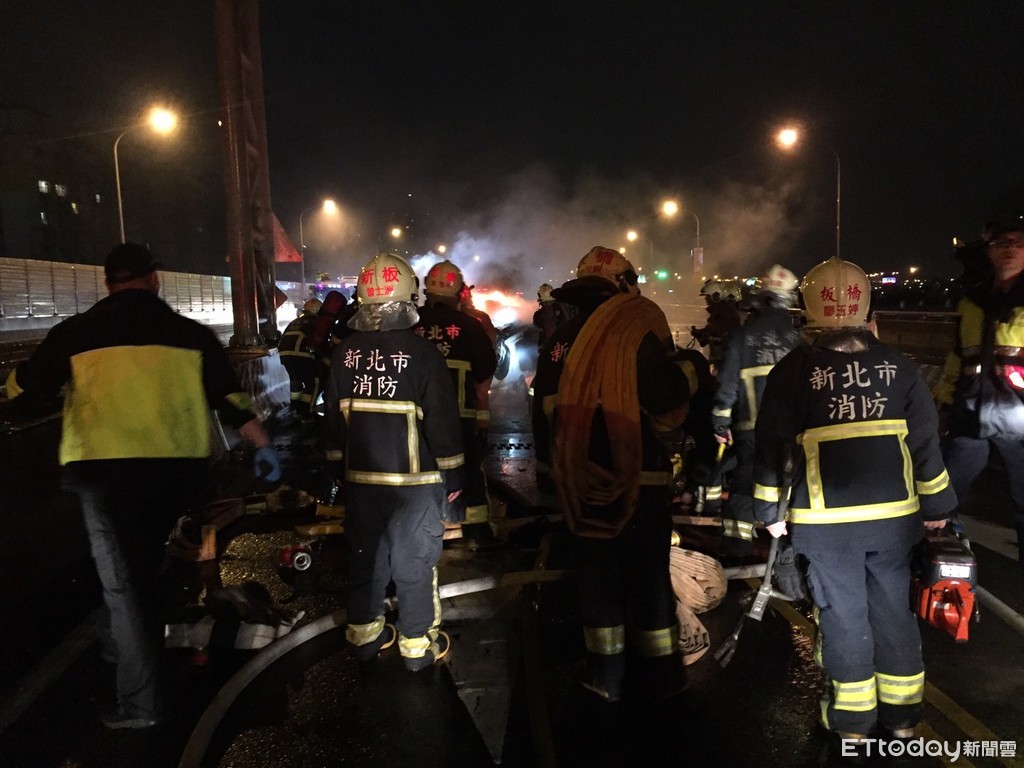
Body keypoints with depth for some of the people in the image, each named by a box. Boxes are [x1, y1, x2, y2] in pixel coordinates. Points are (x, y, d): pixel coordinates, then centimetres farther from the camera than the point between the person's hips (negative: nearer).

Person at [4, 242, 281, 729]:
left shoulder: (75, 333, 2)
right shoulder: (190, 333, 5)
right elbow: (230, 397, 5)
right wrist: (262, 445, 13)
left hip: (105, 469, -2)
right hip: (180, 468, 2)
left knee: (124, 584, 5)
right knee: (155, 570, 23)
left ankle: (140, 702, 6)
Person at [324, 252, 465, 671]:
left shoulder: (345, 353, 1)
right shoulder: (422, 352, -13)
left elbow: (334, 420, 8)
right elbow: (443, 421, -11)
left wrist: (338, 470, 18)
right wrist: (452, 475, -2)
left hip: (360, 477, 5)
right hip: (413, 479, -4)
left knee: (366, 555, 17)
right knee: (414, 560, 7)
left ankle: (364, 632, 32)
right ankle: (419, 644, 19)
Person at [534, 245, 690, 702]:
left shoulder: (557, 344, 4)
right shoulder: (635, 337, -14)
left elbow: (543, 418, 11)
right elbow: (671, 408, -14)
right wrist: (681, 375, 5)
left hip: (581, 484, 5)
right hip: (637, 482, -4)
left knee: (597, 574, 16)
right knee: (648, 577, 10)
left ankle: (605, 676, 26)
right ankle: (658, 677, 23)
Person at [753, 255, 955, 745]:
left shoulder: (793, 371, -7)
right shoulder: (897, 365, 1)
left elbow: (773, 448, -6)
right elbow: (925, 441, 5)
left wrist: (770, 510, 4)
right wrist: (936, 504, 15)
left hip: (826, 518, -3)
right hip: (892, 513, 3)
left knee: (843, 612, 8)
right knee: (893, 607, 15)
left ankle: (853, 717, 20)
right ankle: (902, 712, 28)